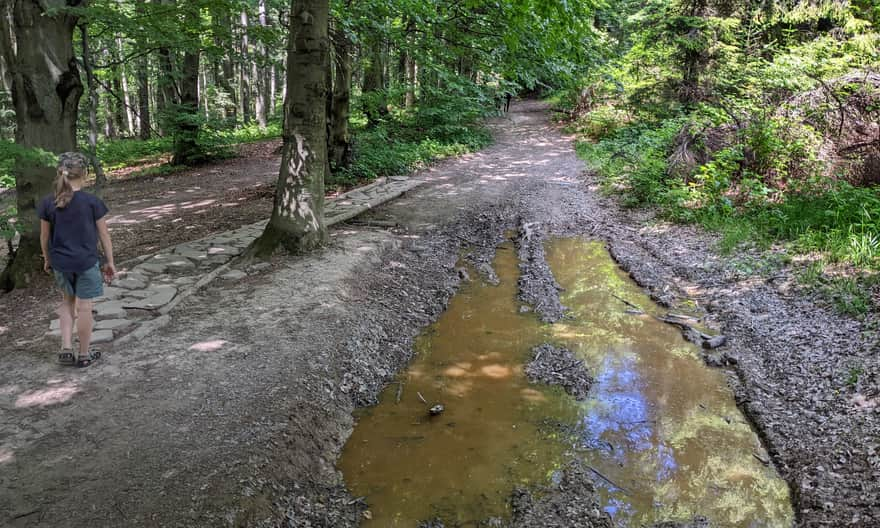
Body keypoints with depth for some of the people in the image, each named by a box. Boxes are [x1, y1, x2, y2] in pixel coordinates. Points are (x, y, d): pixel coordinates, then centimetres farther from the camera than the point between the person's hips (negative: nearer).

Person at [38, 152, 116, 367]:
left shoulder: (48, 203, -5)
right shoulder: (92, 202, -13)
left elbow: (44, 236, 4)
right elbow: (104, 234, -7)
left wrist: (47, 259, 19)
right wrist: (110, 262, 3)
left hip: (60, 263, 3)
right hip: (86, 262, -3)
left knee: (67, 302, 23)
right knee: (84, 307, 6)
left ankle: (66, 348, 16)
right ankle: (84, 354, 18)